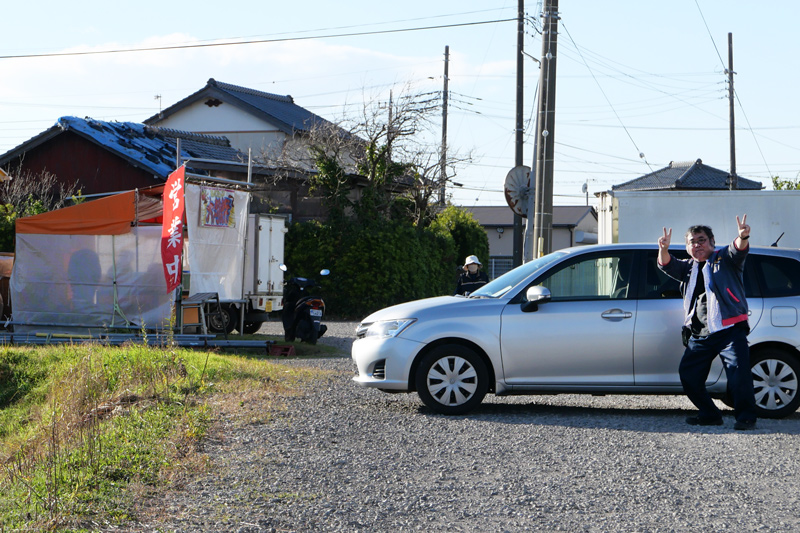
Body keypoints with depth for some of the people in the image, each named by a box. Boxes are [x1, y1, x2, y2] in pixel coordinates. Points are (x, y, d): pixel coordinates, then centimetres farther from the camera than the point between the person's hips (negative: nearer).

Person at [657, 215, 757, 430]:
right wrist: (664, 249, -17)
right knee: (688, 374, 3)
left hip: (729, 329, -6)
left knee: (739, 372, -18)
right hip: (700, 335, 6)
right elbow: (667, 265, 7)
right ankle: (709, 414, 16)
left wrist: (743, 238, -37)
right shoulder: (688, 267, 22)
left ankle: (746, 417, -12)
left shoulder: (724, 259, 7)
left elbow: (738, 251, -12)